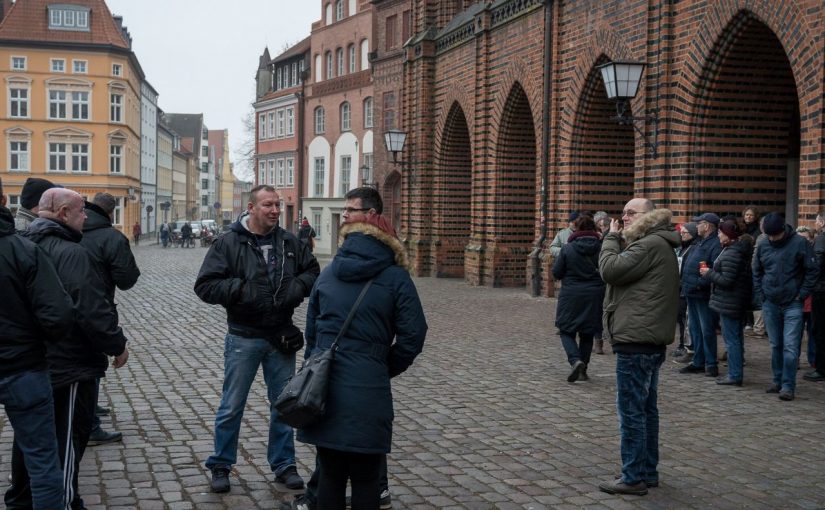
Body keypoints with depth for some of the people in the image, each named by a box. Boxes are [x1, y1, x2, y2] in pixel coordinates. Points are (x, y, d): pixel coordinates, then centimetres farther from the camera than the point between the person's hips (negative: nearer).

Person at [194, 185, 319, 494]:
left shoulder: (290, 242, 2)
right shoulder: (229, 243, -9)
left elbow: (313, 271, 14)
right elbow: (205, 286, -11)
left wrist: (299, 285, -6)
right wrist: (240, 288, -23)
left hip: (282, 337, 4)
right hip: (244, 338, -3)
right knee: (232, 407, 7)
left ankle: (283, 465, 26)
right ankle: (220, 466, 23)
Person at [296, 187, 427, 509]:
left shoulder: (328, 273, 12)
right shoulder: (396, 277, -2)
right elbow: (413, 335, -5)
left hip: (323, 385, 4)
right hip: (368, 390, -4)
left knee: (330, 473, 13)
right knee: (365, 478, 6)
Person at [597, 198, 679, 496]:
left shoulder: (650, 245, -16)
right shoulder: (656, 245, 20)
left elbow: (610, 270, -19)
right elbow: (623, 272, 14)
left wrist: (611, 238, -5)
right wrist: (619, 240, 2)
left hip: (636, 339, -11)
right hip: (648, 338, 11)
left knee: (631, 409, -7)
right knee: (646, 408, 15)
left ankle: (634, 477, -3)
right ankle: (648, 471, 22)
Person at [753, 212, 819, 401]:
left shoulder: (799, 244, -8)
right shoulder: (763, 246, 4)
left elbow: (812, 271, -5)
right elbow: (757, 272, 15)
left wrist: (802, 295, -8)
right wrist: (760, 295, 6)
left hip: (792, 305, -4)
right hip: (770, 305, 4)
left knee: (790, 346, -8)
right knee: (776, 345, 12)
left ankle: (788, 386, -5)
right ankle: (778, 381, 22)